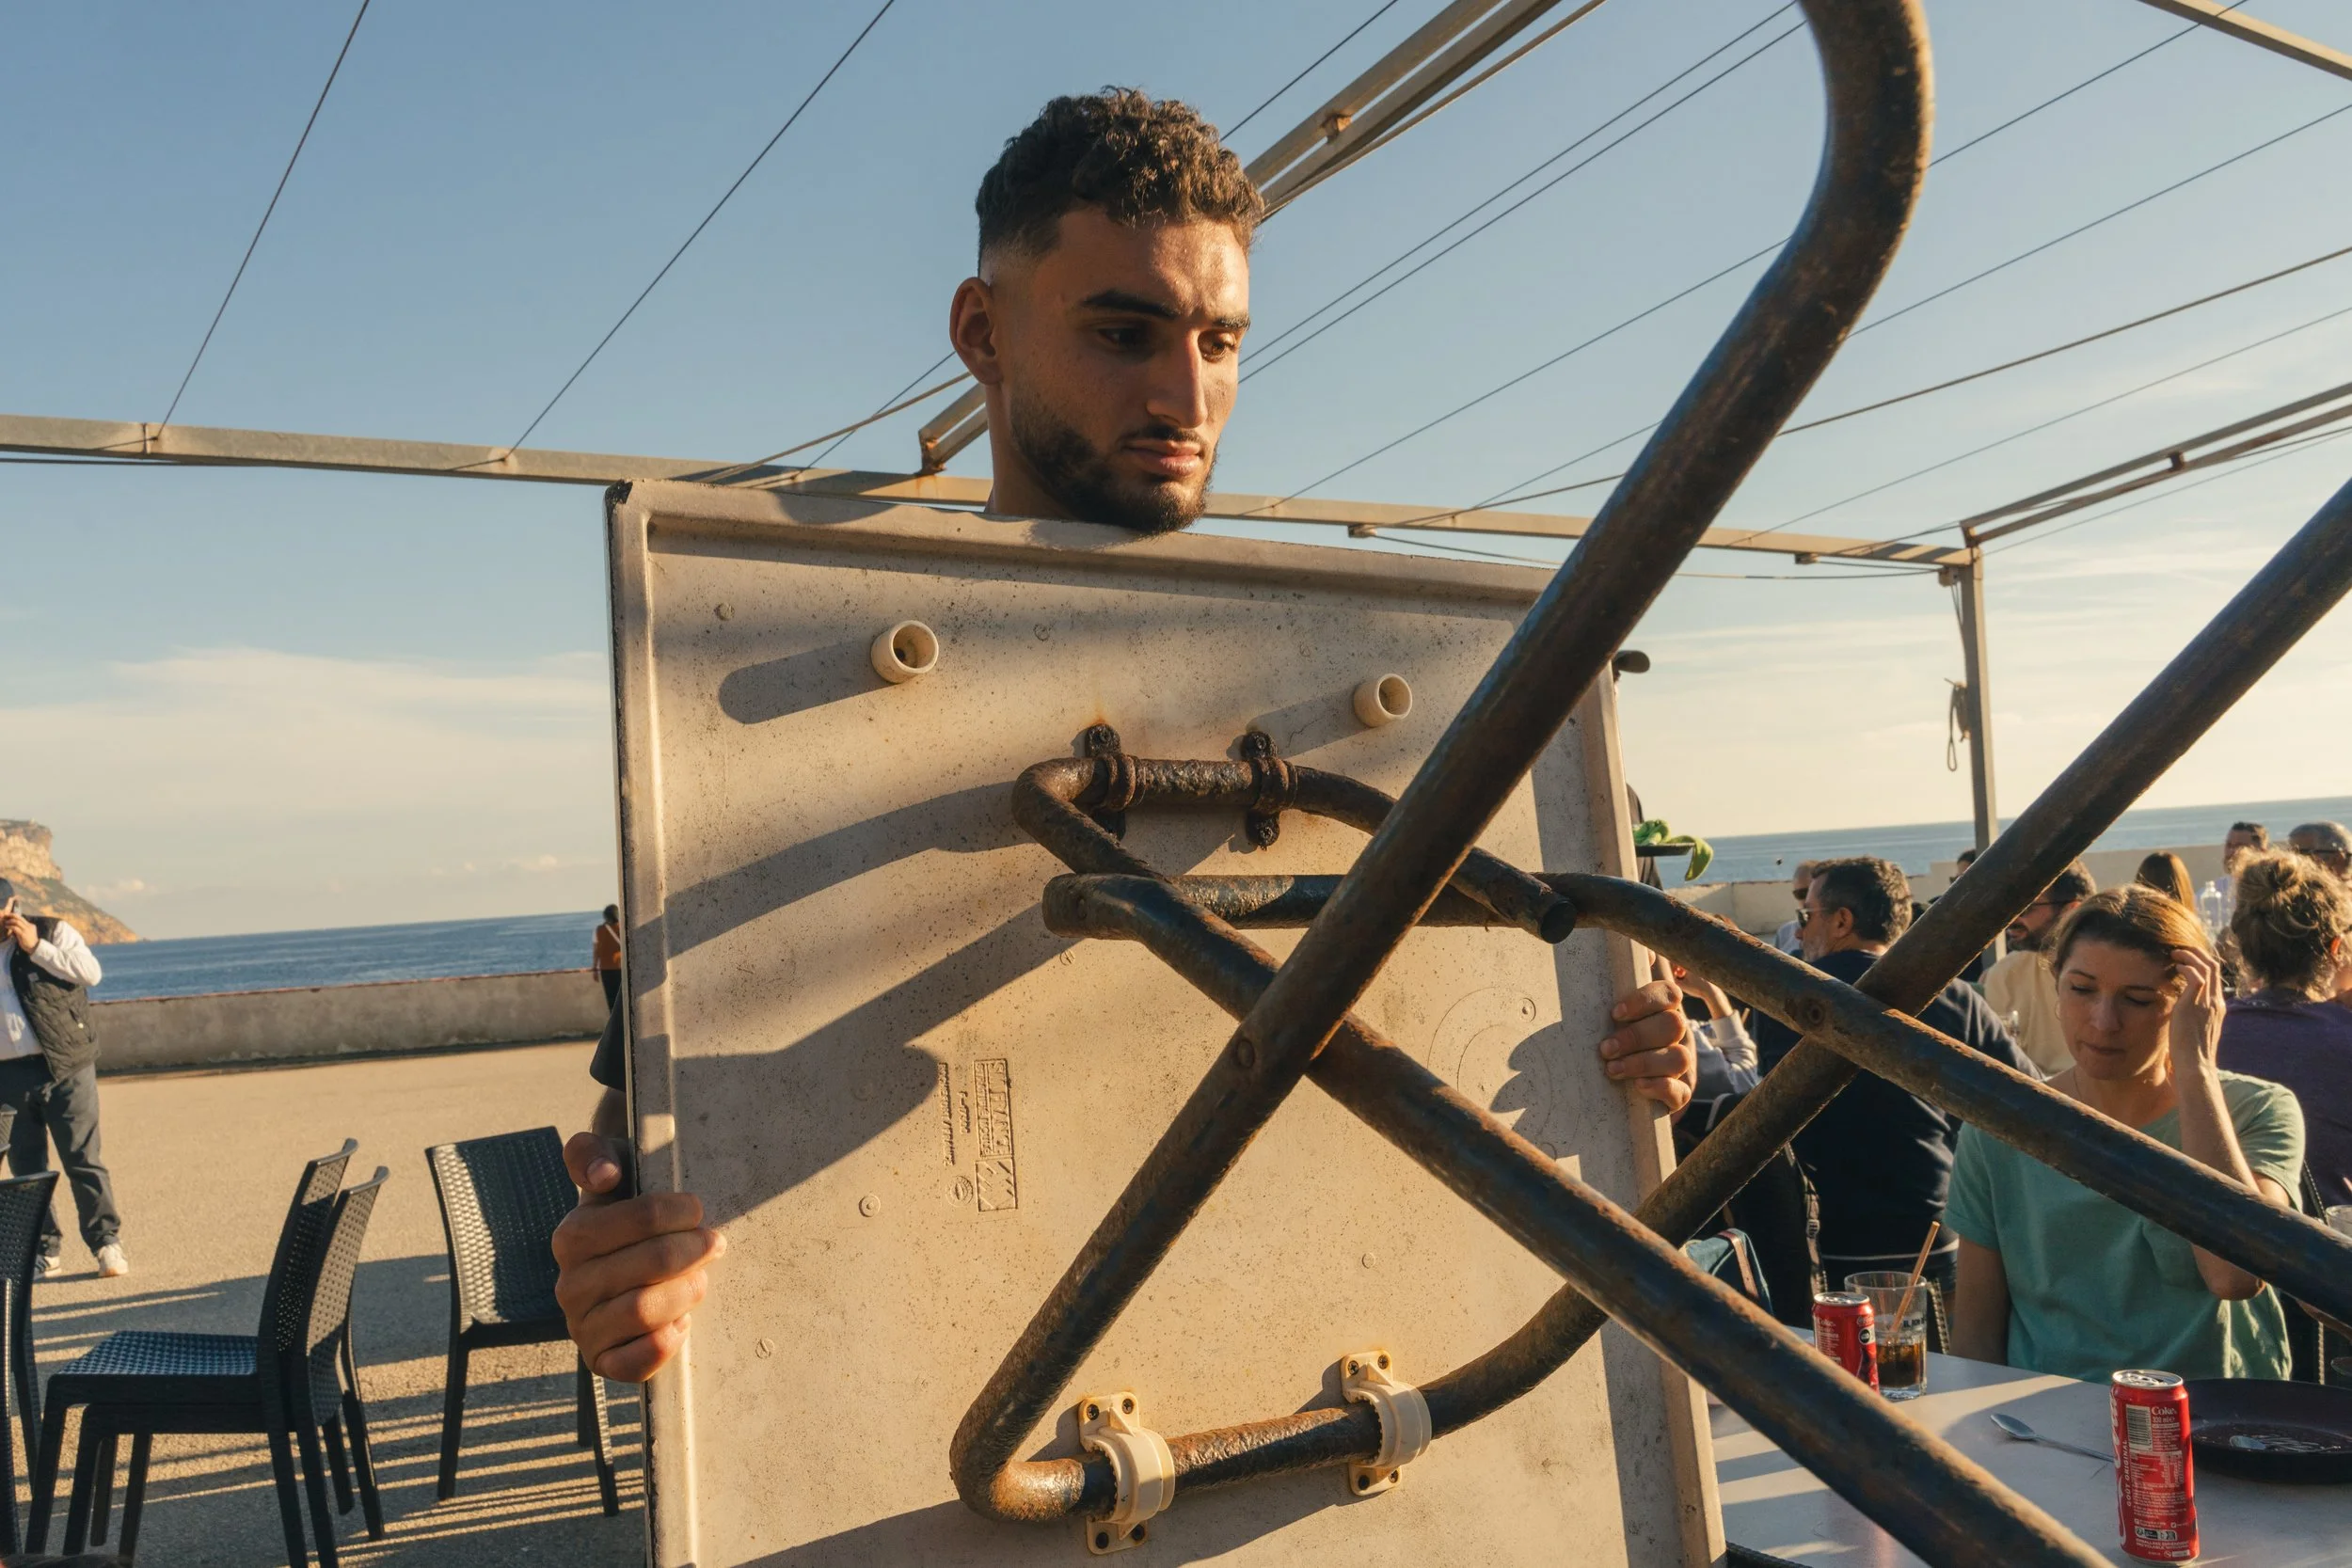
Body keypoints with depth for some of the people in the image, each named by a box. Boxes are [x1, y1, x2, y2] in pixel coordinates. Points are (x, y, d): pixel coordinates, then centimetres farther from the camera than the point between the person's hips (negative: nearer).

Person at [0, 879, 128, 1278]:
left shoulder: (53, 932, 0)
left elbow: (91, 972, -13)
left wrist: (36, 948, -14)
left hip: (65, 1068, -4)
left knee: (82, 1158, -5)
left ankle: (107, 1242, -1)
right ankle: (45, 1248, 18)